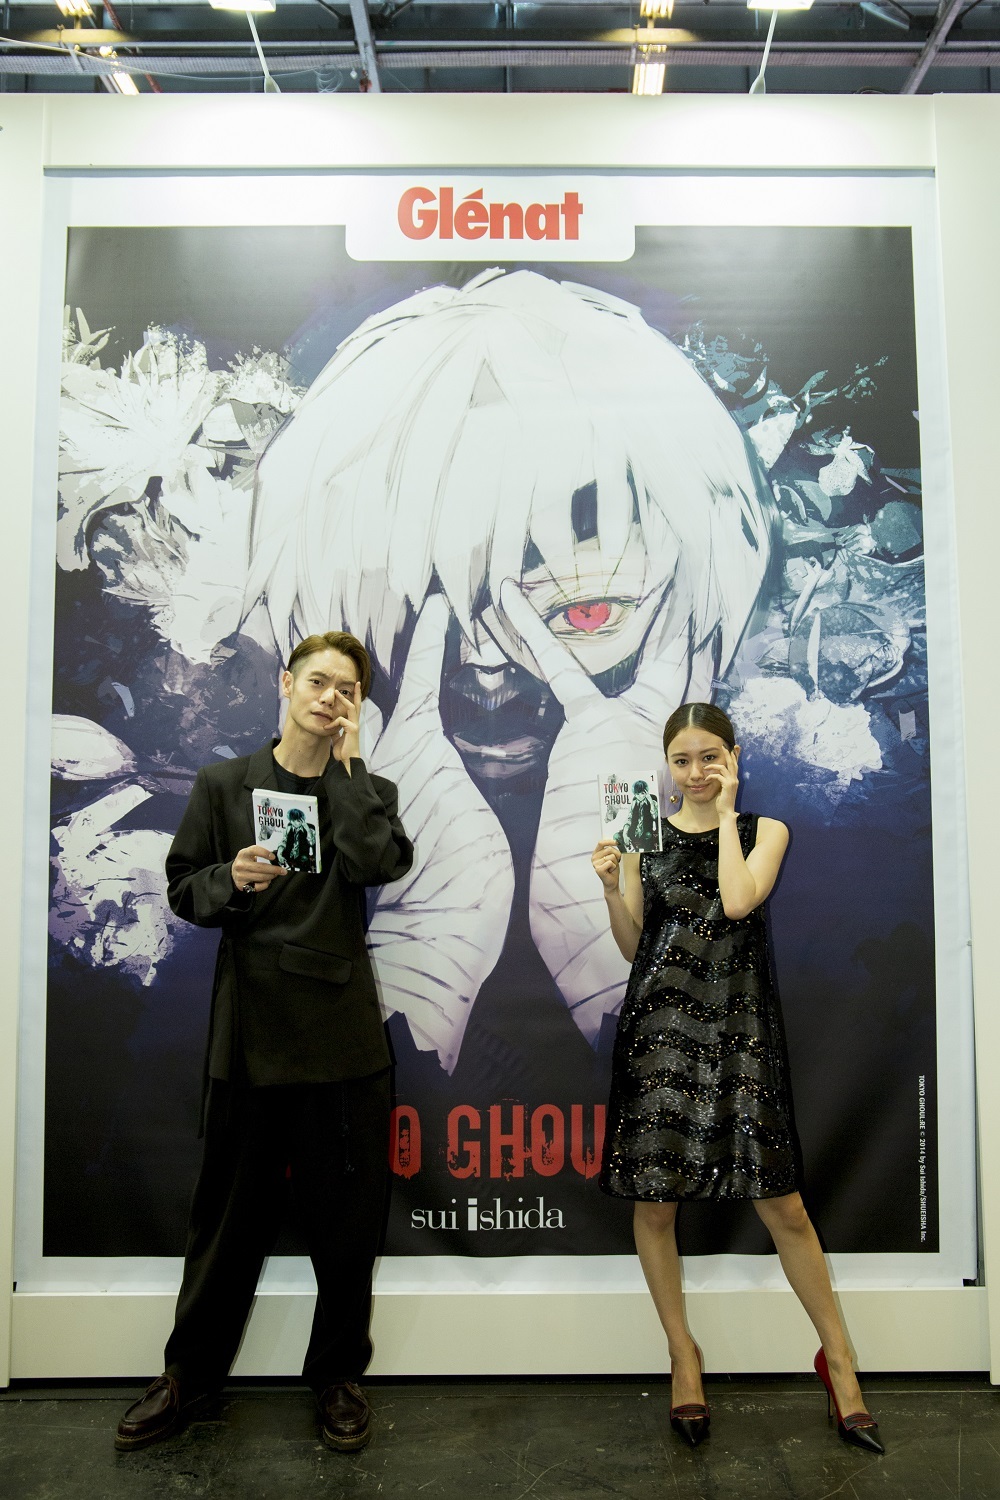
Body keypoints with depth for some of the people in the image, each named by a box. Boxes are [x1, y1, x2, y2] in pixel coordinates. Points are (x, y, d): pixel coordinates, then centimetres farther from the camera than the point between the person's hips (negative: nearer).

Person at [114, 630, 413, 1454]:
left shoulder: (367, 790, 6)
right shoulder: (225, 784, 5)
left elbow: (380, 863, -14)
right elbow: (183, 889, 7)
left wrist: (345, 762, -7)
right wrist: (232, 880, -14)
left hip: (343, 1031, 1)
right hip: (249, 1029, 0)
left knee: (347, 1215, 9)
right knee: (231, 1213, 12)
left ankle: (339, 1374, 30)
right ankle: (190, 1375, 33)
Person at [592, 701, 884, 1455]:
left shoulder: (765, 830, 5)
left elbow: (739, 901, -16)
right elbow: (633, 947, 8)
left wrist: (725, 813, -7)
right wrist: (610, 887, -8)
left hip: (740, 1025, -1)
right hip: (660, 1025, 1)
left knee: (782, 1203, 0)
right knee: (654, 1202, 5)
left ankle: (839, 1357, 21)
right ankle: (684, 1357, 25)